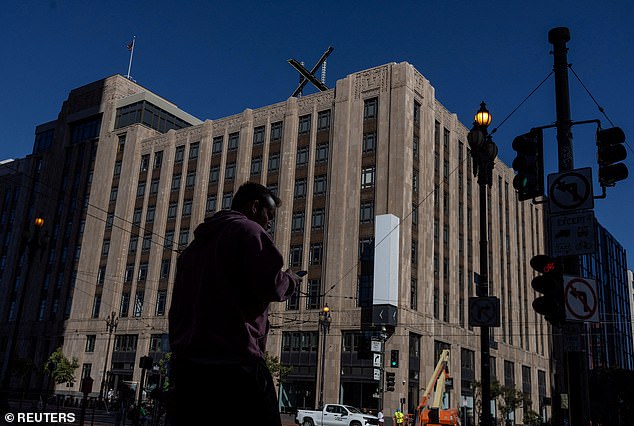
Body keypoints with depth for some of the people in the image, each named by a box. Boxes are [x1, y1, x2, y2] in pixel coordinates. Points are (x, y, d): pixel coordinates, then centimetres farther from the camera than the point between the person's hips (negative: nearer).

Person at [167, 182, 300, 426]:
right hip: (235, 366, -8)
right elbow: (269, 285, -13)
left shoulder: (197, 242, 24)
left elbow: (176, 310, 23)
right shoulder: (248, 230, 0)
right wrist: (291, 279, 8)